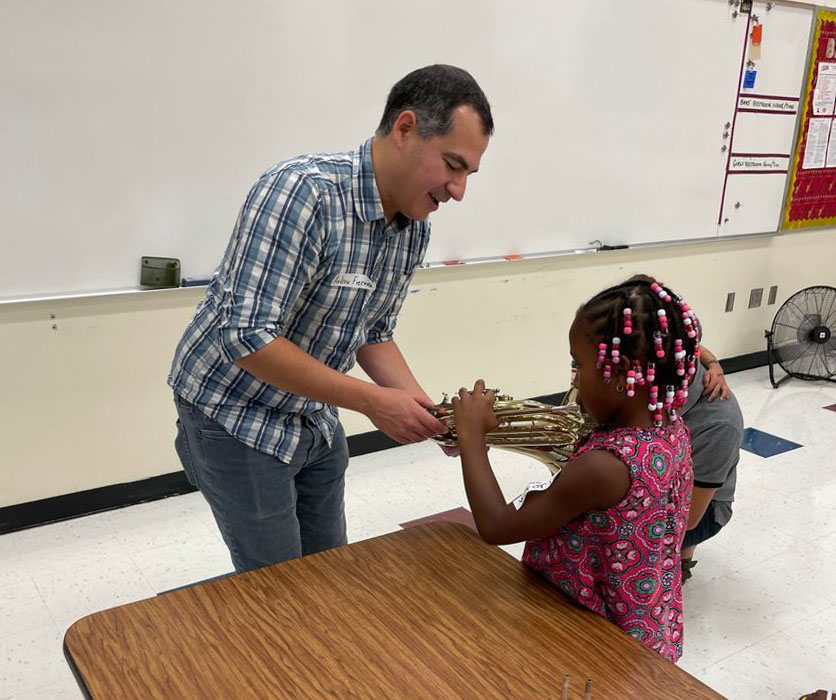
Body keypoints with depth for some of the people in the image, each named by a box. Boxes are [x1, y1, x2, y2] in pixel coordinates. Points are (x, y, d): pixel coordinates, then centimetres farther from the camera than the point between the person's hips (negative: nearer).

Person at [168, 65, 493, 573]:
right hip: (236, 417, -7)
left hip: (314, 420, 7)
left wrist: (428, 410, -8)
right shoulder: (304, 190, -29)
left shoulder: (415, 229, -4)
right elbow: (247, 337, -31)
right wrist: (372, 402, -28)